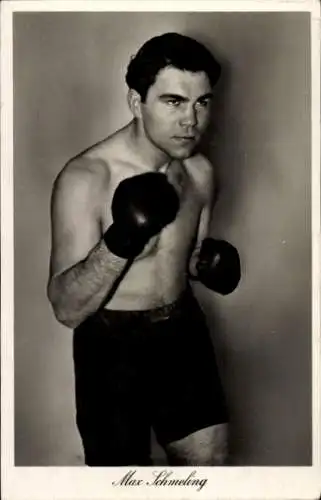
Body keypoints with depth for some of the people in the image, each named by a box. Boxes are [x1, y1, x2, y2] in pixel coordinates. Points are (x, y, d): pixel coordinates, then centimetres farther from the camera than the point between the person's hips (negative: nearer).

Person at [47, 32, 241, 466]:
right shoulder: (85, 178, -23)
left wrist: (208, 262, -10)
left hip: (185, 333, 6)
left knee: (210, 459, 18)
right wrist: (120, 242, -41)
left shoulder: (200, 171, -3)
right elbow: (66, 308, -24)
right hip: (114, 348, -5)